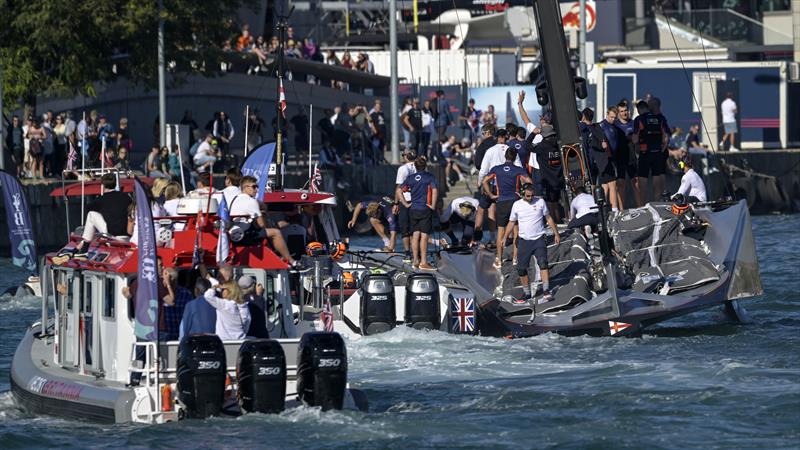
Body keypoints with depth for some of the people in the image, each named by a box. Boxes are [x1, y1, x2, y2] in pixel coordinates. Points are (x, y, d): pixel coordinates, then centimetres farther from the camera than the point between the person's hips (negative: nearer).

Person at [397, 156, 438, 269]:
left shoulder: (410, 178, 6)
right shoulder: (429, 177, -5)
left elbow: (399, 190, 1)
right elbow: (434, 190, -19)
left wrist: (405, 204, 5)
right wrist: (433, 205, -10)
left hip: (413, 209, 4)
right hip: (425, 209, -4)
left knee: (415, 235, 12)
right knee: (424, 235, -4)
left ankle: (415, 260, 14)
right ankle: (423, 262, -6)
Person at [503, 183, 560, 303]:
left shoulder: (540, 202, 0)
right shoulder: (517, 205, 2)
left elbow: (548, 218, 9)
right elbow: (511, 222, 11)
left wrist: (556, 234, 8)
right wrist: (505, 238, 4)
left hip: (539, 239, -2)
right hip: (524, 241, 2)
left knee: (543, 263, -19)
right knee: (521, 268, 1)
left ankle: (546, 292, -24)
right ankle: (527, 294, 16)